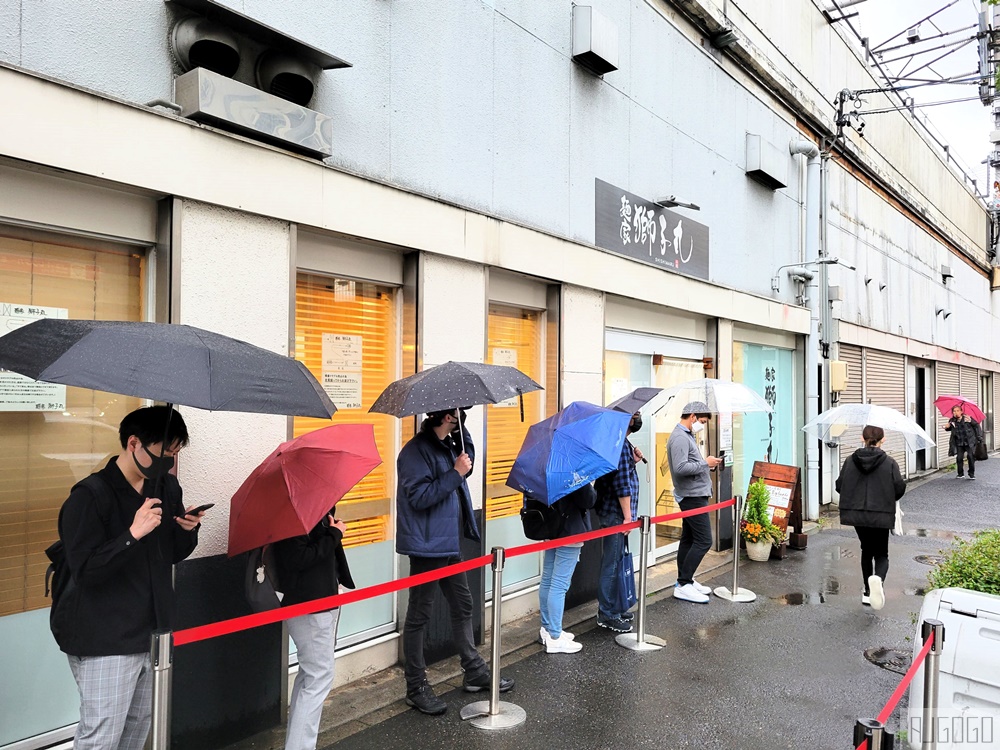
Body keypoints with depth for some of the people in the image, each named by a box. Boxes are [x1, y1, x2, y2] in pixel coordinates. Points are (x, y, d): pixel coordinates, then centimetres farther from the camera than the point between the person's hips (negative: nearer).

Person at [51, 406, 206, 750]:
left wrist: (187, 531, -7)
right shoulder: (90, 495, -15)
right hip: (104, 640, -7)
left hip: (150, 630, 7)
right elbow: (84, 570, -19)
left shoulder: (167, 488, 5)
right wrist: (133, 534, -30)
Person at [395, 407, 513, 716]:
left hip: (450, 542, 10)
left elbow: (468, 459, 24)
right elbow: (419, 496, -25)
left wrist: (462, 429, 9)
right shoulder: (416, 450, -18)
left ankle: (475, 672, 32)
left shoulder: (447, 445, 9)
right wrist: (455, 473, -23)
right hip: (427, 545, -10)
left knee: (462, 605, 18)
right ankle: (416, 688, 15)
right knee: (419, 615, 3)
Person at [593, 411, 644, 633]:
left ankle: (613, 608, 27)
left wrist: (633, 461, 8)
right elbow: (622, 484, -20)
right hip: (616, 514, -10)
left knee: (615, 562, 17)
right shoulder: (621, 445, -17)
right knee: (612, 564, -3)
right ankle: (607, 615, 5)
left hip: (612, 512, 10)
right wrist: (627, 516, -17)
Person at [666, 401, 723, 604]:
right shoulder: (680, 437, -17)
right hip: (693, 496, -10)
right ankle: (683, 585, -4)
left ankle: (685, 581, 20)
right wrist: (705, 463, -18)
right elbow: (680, 468, -27)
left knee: (688, 539, 13)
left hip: (693, 496, 10)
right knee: (703, 541, -9)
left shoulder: (687, 436, 16)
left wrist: (707, 464, 5)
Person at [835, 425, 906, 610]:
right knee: (881, 554, 10)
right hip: (881, 515, -2)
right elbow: (900, 488, -6)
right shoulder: (889, 462, -7)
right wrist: (888, 499, 15)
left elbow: (840, 486, 0)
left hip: (856, 513, 2)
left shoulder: (850, 460, -3)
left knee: (867, 550, 21)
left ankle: (868, 592, 24)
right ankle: (878, 578, -23)